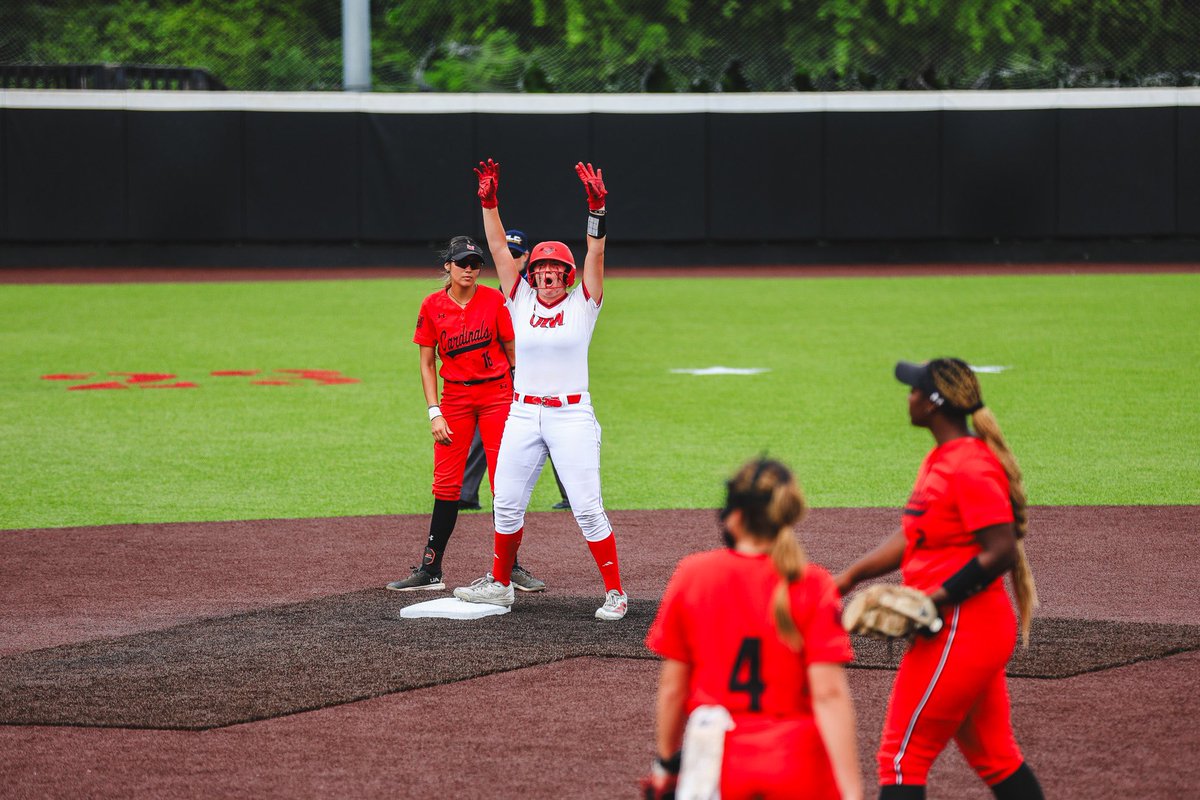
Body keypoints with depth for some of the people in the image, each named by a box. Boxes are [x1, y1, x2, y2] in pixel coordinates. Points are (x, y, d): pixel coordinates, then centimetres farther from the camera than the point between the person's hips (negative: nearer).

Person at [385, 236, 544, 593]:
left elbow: (513, 353, 3)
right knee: (446, 484, -1)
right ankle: (430, 571, 4)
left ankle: (511, 567, 6)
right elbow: (427, 363, 4)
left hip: (497, 394, -1)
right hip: (454, 397, 1)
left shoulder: (494, 301, -4)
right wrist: (435, 413, -4)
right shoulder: (432, 306, -1)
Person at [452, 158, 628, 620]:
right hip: (523, 414, 4)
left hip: (572, 416, -4)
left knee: (587, 509, -7)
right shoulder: (521, 301, 8)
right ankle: (500, 585, 25)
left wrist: (596, 209, -23)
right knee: (506, 505, 9)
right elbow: (499, 249, 4)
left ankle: (615, 593, -2)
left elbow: (596, 256, -10)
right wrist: (489, 203, -5)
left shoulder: (582, 305, 1)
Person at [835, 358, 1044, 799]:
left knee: (902, 755, -6)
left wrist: (935, 598, -23)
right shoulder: (939, 460, 13)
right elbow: (911, 538, 17)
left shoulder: (970, 467, -19)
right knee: (993, 755, 16)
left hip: (961, 631, -10)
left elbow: (1001, 551, -23)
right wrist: (849, 577, 9)